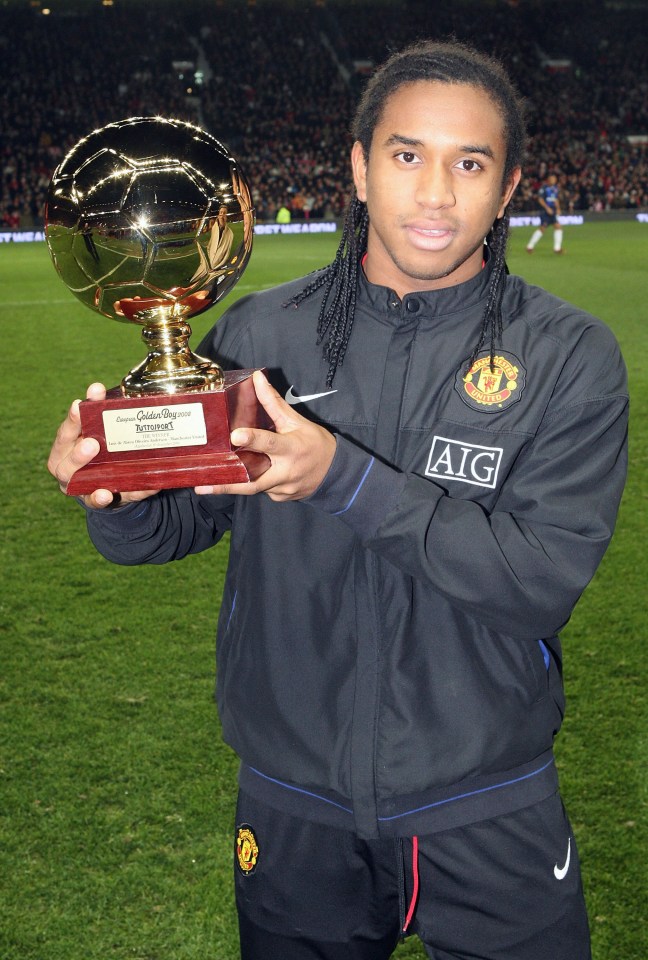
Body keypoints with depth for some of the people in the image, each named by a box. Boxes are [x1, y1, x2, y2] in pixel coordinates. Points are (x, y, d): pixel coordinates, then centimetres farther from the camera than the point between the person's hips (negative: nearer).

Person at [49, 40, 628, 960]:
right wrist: (116, 494, -24)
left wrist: (348, 480, -29)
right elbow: (178, 522, -1)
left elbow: (546, 578, -19)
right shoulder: (262, 333, -5)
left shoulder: (570, 358, -10)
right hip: (293, 809, 2)